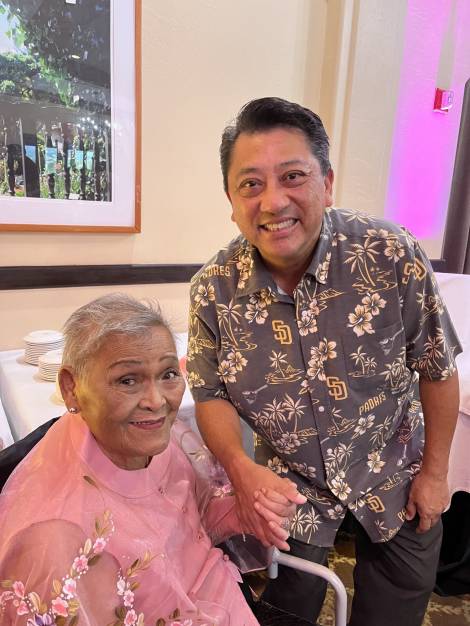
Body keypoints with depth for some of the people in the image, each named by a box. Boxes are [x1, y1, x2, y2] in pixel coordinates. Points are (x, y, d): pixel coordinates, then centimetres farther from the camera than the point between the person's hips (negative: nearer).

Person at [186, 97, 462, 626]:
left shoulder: (392, 256, -24)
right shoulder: (213, 290, -20)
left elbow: (437, 367, -11)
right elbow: (211, 393, -8)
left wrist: (435, 471, -3)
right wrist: (240, 468, -25)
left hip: (393, 476, 1)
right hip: (289, 485, 0)